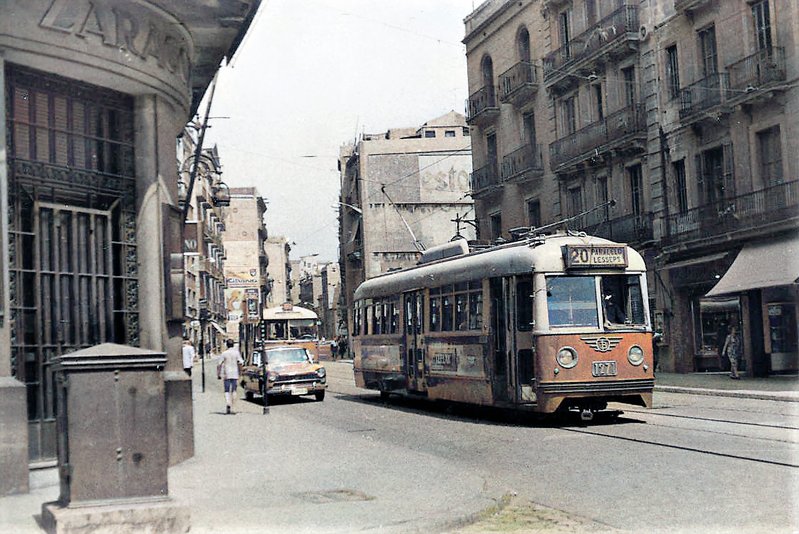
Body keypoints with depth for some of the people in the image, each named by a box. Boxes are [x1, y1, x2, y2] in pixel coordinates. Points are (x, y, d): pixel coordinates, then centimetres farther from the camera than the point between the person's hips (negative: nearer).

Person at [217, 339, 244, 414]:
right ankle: (232, 407, 9)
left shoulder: (224, 354, -2)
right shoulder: (236, 352, -1)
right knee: (234, 391, 10)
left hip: (226, 375, -1)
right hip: (235, 374, 1)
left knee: (227, 391, 1)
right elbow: (241, 362, -10)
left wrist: (218, 375, 2)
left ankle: (228, 405, -21)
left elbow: (219, 365, -5)